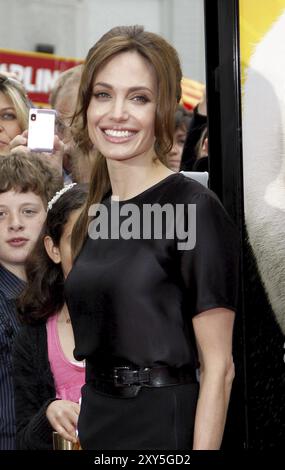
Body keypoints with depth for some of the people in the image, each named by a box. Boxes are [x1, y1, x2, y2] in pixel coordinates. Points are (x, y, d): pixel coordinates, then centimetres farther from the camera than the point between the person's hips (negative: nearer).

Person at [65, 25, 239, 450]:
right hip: (95, 425, 7)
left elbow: (218, 367, -15)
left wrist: (203, 447, -19)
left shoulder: (194, 208, -12)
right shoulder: (90, 218, 8)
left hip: (166, 429, -7)